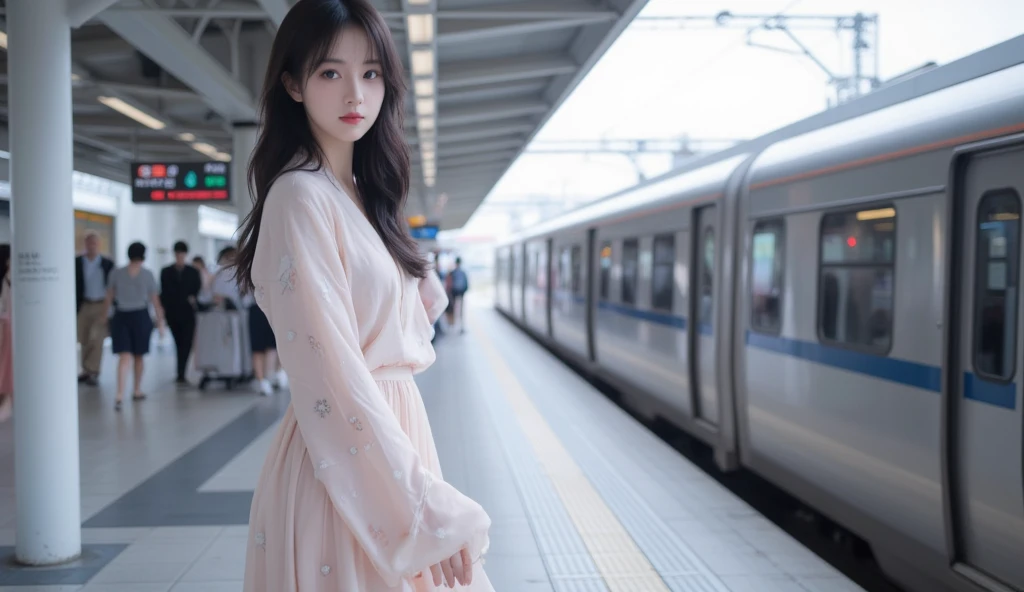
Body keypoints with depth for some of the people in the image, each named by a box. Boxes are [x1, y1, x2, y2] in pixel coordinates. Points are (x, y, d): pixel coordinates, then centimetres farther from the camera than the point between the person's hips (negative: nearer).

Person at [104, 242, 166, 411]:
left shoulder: (116, 273, 2)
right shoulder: (148, 274, -1)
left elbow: (109, 298, 3)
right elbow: (155, 301, 0)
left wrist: (104, 316, 11)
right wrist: (160, 321, 7)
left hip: (120, 317, 1)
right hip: (141, 316, 0)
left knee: (124, 357, -3)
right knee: (139, 355, 16)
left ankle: (120, 395, -19)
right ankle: (137, 390, 28)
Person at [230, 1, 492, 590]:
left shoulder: (362, 195, 11)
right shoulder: (301, 197, -15)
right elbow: (333, 378, -21)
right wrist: (430, 510, -20)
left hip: (394, 434, 9)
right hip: (346, 463, -8)